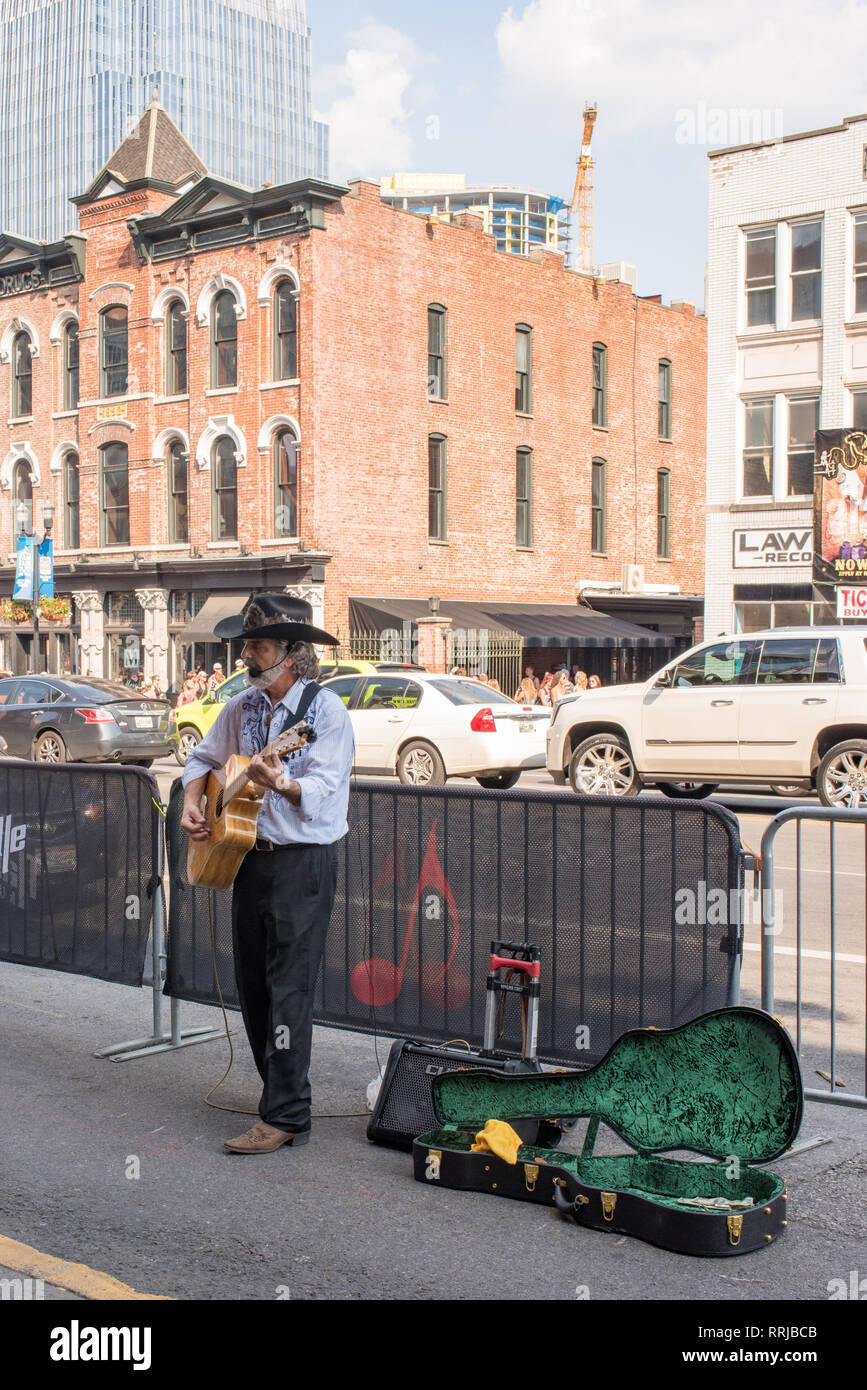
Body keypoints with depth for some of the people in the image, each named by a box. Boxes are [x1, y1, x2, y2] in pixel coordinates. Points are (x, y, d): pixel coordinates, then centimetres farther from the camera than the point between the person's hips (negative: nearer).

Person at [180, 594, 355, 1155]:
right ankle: (282, 1091, 26)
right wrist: (193, 802, 5)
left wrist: (280, 783, -41)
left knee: (288, 991, -8)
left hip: (304, 862, -8)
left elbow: (320, 792, -22)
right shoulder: (242, 707, 10)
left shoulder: (326, 710, -12)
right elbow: (204, 759, 23)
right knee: (253, 987, 12)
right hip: (248, 856, 8)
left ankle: (286, 1117, -3)